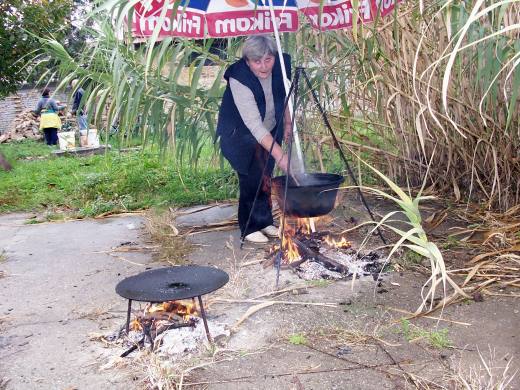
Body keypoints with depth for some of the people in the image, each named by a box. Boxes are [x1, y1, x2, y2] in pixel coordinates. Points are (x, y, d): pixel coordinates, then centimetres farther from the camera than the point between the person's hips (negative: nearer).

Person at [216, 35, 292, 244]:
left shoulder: (282, 65, -15)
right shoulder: (239, 79, -33)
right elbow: (254, 125, -38)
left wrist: (287, 122, 10)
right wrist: (279, 155, -42)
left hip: (271, 130, 5)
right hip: (241, 134, -5)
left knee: (265, 178, 8)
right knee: (252, 178, -11)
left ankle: (264, 221, 22)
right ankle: (250, 228, 3)